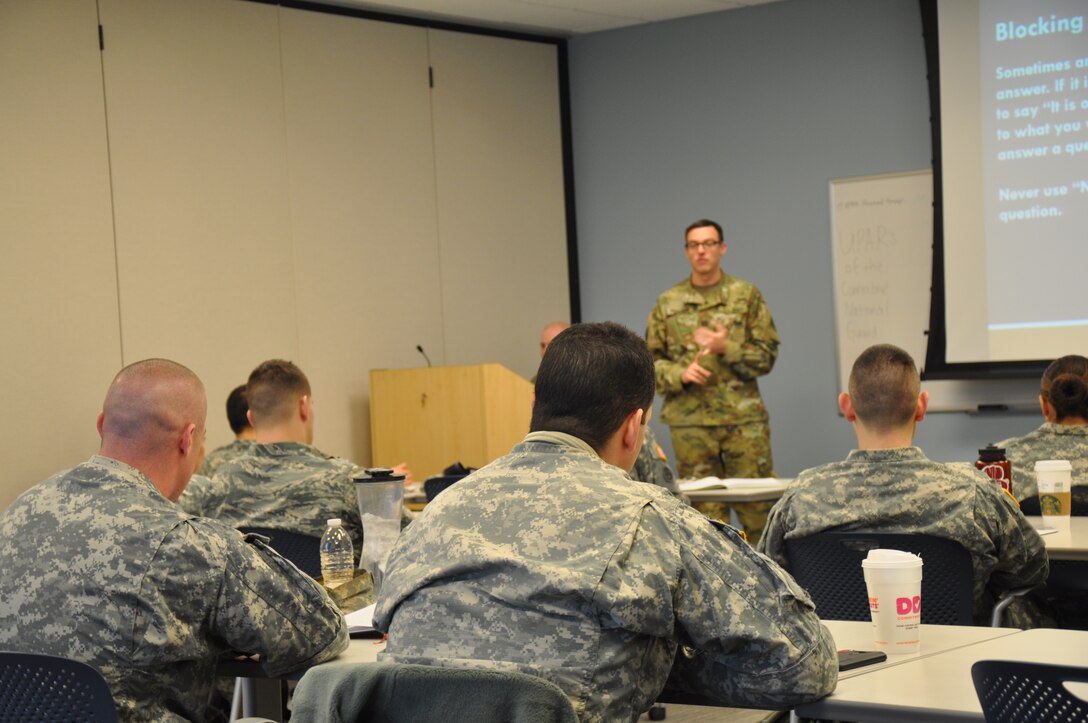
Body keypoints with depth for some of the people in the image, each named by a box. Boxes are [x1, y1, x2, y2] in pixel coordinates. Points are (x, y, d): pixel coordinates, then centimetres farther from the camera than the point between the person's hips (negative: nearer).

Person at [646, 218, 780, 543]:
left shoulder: (746, 295, 6)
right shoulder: (668, 304, 10)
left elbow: (767, 355, 3)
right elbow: (650, 361, 10)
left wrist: (727, 348, -12)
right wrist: (679, 374, -9)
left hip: (744, 418, -1)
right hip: (690, 421, 1)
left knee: (758, 508, -3)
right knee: (704, 512, 4)